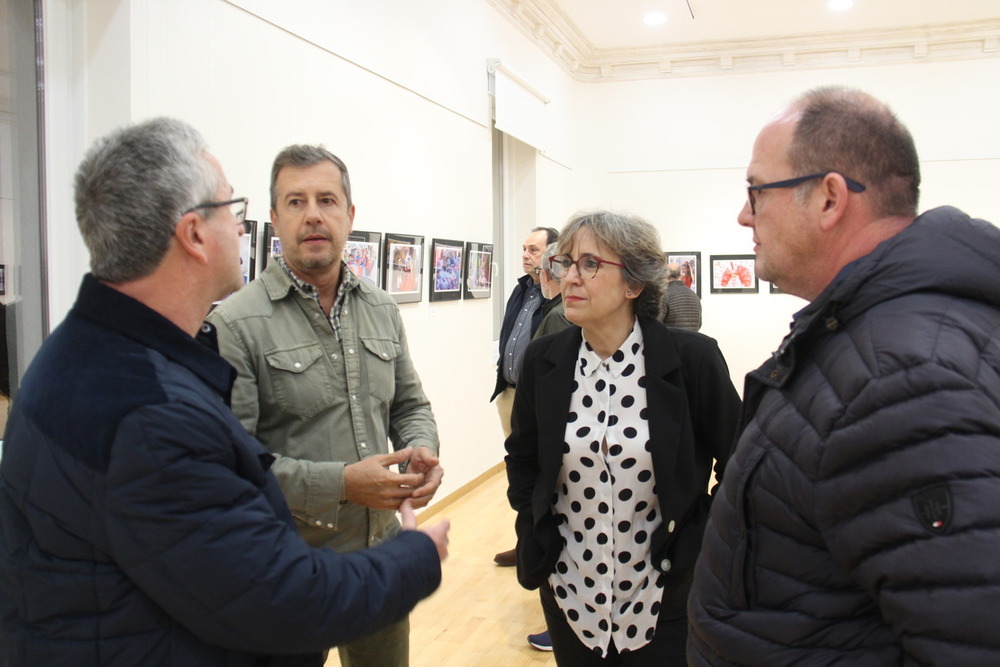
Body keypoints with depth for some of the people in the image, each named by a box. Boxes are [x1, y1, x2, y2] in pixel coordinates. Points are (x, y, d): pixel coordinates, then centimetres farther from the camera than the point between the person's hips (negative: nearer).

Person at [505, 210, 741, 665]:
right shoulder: (543, 360, -5)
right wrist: (534, 540, 3)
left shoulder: (693, 358, -14)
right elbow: (522, 457, 10)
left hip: (665, 600, -3)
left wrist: (707, 553, -4)